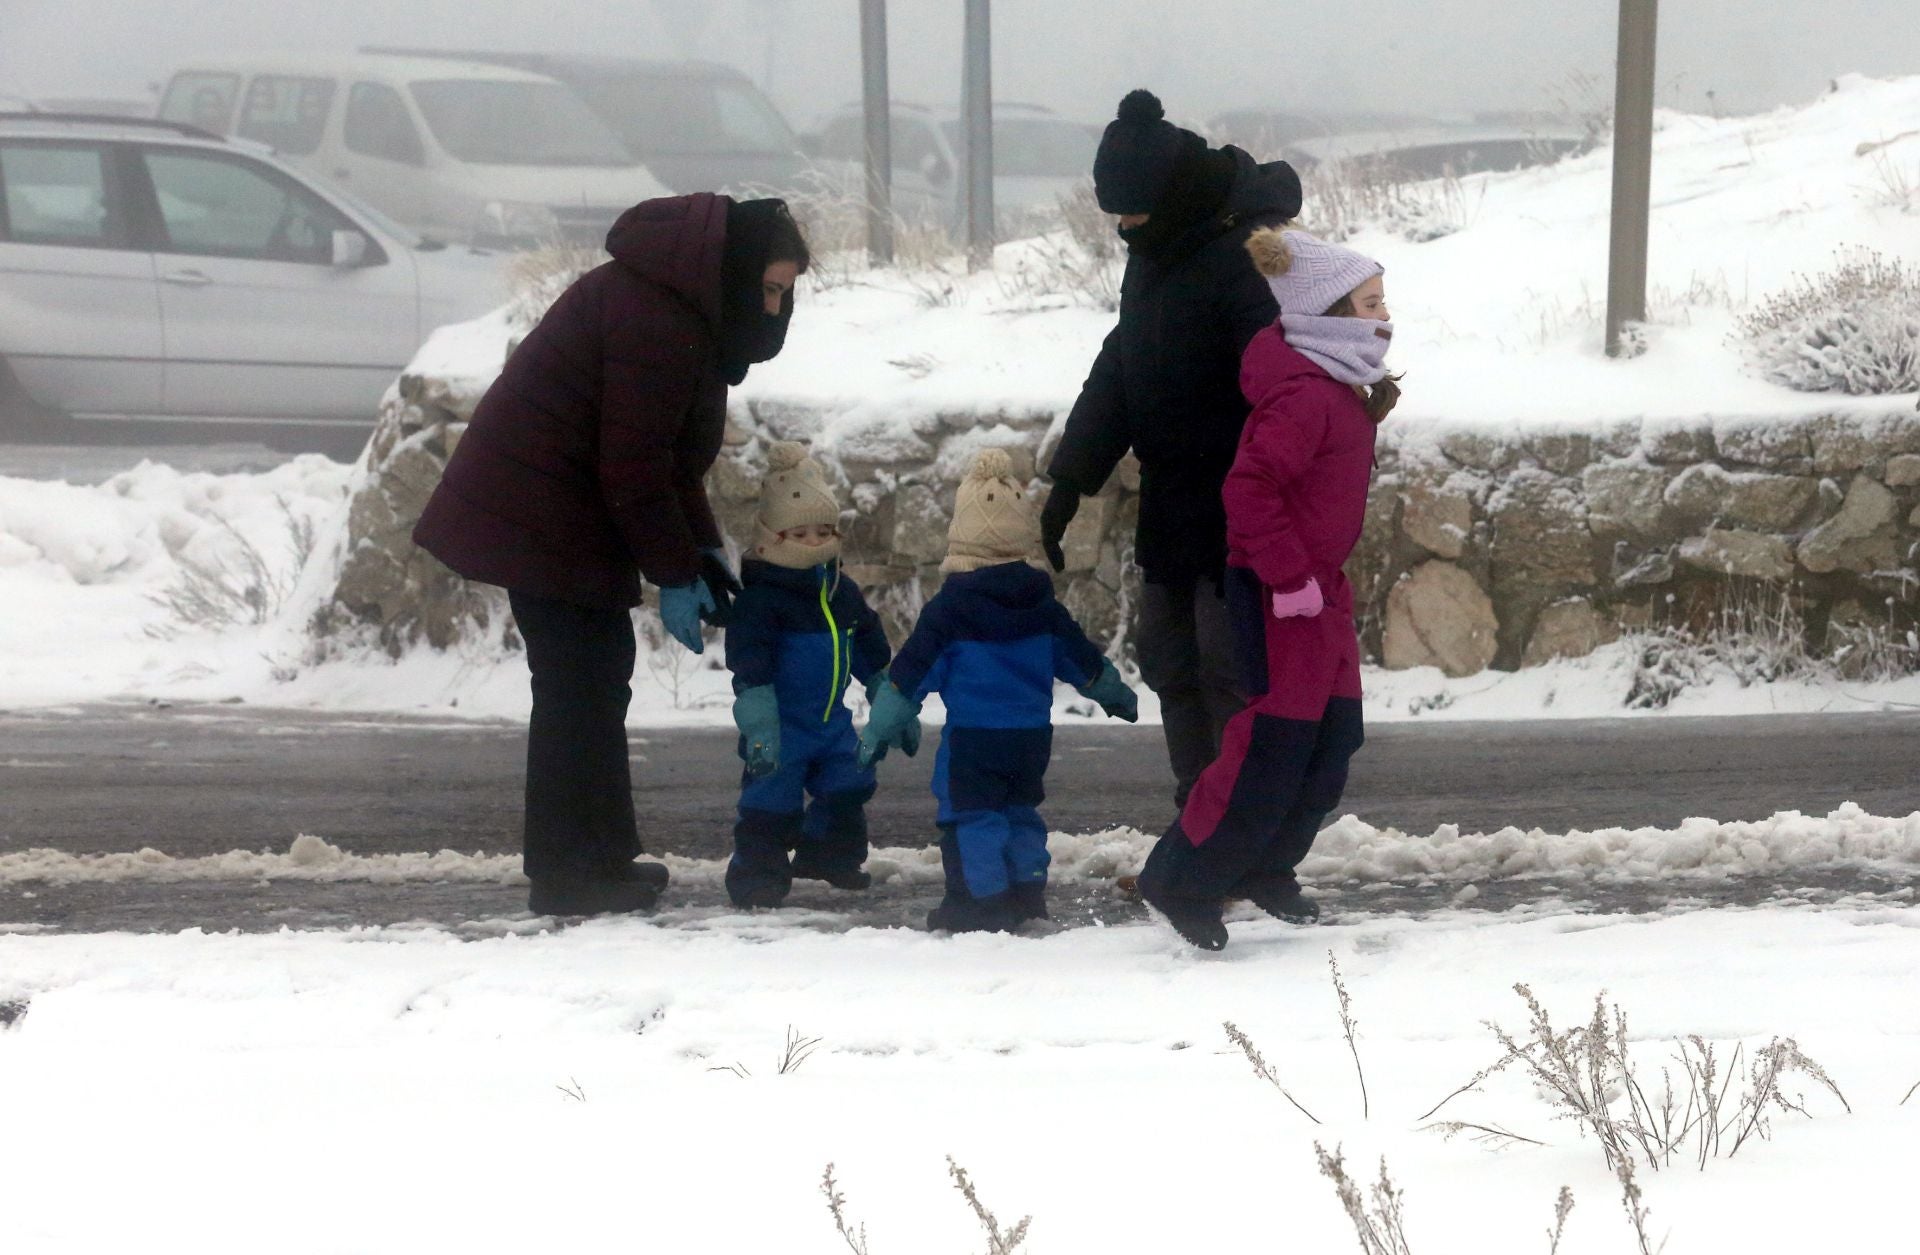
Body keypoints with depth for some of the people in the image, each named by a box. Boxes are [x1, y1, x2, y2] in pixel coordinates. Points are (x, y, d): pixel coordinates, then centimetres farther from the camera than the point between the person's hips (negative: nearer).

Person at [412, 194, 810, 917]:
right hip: (541, 516, -11)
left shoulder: (685, 304, 11)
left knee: (598, 674, 14)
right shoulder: (655, 318, -23)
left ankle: (599, 859, 23)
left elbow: (667, 449, 16)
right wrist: (674, 574, -16)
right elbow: (635, 464, -23)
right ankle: (570, 876, -1)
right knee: (578, 682, -7)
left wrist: (701, 549, 10)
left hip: (535, 505, 11)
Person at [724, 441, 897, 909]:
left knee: (848, 788, 15)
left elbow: (874, 656, 17)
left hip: (832, 720, 7)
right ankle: (756, 872, 2)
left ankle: (830, 855, 35)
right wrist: (759, 725, -29)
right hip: (782, 725, -7)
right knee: (773, 797, -9)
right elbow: (748, 664, -22)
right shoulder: (760, 597, -16)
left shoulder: (843, 591, 7)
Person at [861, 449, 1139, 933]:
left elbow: (913, 666, -8)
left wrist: (884, 720, -2)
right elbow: (1080, 654, 15)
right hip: (1033, 731, 6)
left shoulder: (952, 605, -11)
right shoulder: (1042, 603, 4)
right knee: (1018, 808, 19)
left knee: (970, 812, 0)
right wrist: (1112, 690, 32)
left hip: (973, 735, -6)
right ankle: (1027, 889, 20)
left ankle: (981, 899, -3)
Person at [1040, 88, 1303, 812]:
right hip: (1173, 504, 9)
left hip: (1237, 511, -9)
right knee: (1168, 658, 12)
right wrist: (1070, 481, 13)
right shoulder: (1154, 257, 11)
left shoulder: (1243, 258, -19)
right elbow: (1117, 372, 17)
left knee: (1225, 667, -8)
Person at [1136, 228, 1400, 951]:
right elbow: (1250, 486, -29)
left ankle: (1266, 870, 29)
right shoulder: (1305, 395, -22)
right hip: (1281, 599, -10)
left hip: (1320, 588, 10)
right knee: (1271, 749, -6)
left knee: (1333, 742, 13)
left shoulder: (1339, 389, 10)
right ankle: (1180, 884, 7)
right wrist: (1289, 578, -25)